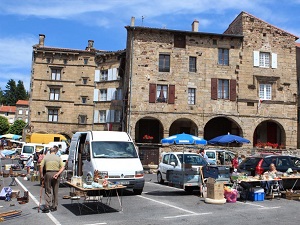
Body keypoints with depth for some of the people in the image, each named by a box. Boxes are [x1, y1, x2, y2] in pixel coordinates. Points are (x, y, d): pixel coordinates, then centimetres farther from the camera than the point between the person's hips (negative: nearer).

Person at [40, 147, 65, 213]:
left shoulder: (45, 157, 7)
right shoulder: (58, 158, 7)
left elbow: (41, 167, -2)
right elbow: (63, 167, -5)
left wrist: (41, 175, 3)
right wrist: (58, 174, -10)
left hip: (48, 174, 0)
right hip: (55, 174, 1)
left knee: (48, 191, 5)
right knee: (55, 191, 10)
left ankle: (47, 206, -4)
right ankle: (54, 206, 15)